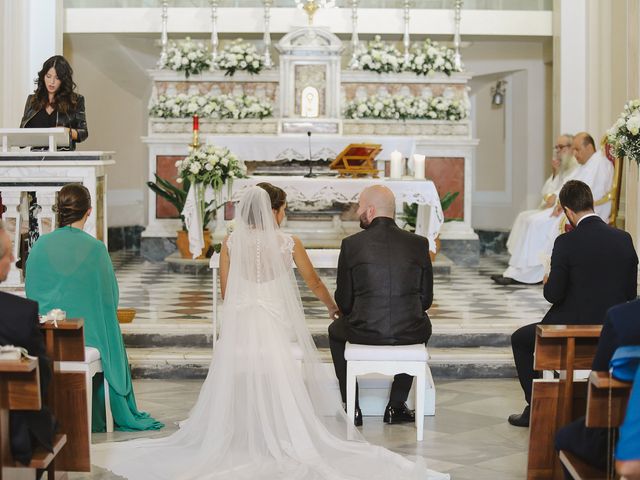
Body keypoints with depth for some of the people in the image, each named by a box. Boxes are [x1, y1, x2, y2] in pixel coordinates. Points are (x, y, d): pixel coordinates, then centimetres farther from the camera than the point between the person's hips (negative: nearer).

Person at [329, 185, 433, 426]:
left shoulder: (351, 244, -6)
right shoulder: (419, 243, 0)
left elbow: (343, 300, 0)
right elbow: (426, 299, 5)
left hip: (364, 332, -1)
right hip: (410, 333, 1)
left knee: (336, 331, 33)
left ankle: (353, 408, 31)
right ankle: (396, 405, 34)